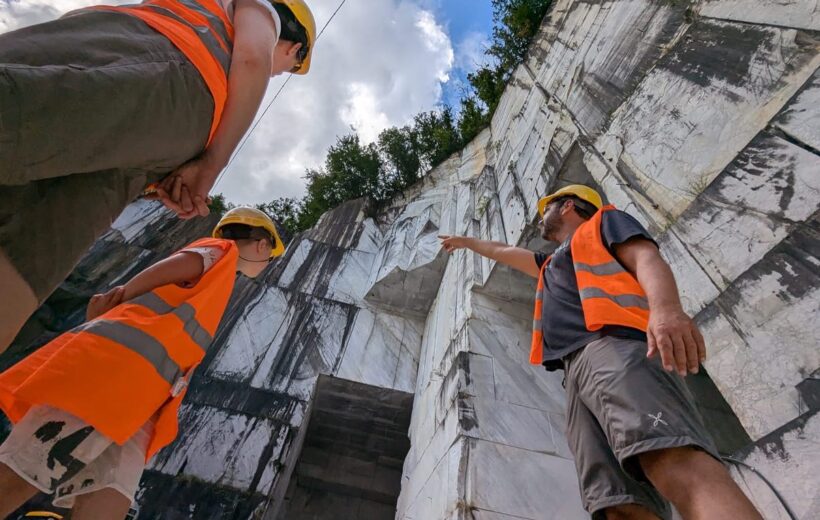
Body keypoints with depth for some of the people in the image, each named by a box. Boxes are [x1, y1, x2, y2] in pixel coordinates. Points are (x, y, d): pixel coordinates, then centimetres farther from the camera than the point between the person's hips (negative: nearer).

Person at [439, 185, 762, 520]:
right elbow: (503, 252, 58)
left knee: (676, 465, -31)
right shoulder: (553, 264, 43)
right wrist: (465, 241, 73)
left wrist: (666, 309, -19)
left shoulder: (603, 221, 23)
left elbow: (646, 258, 2)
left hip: (615, 345, -6)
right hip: (576, 371, 6)